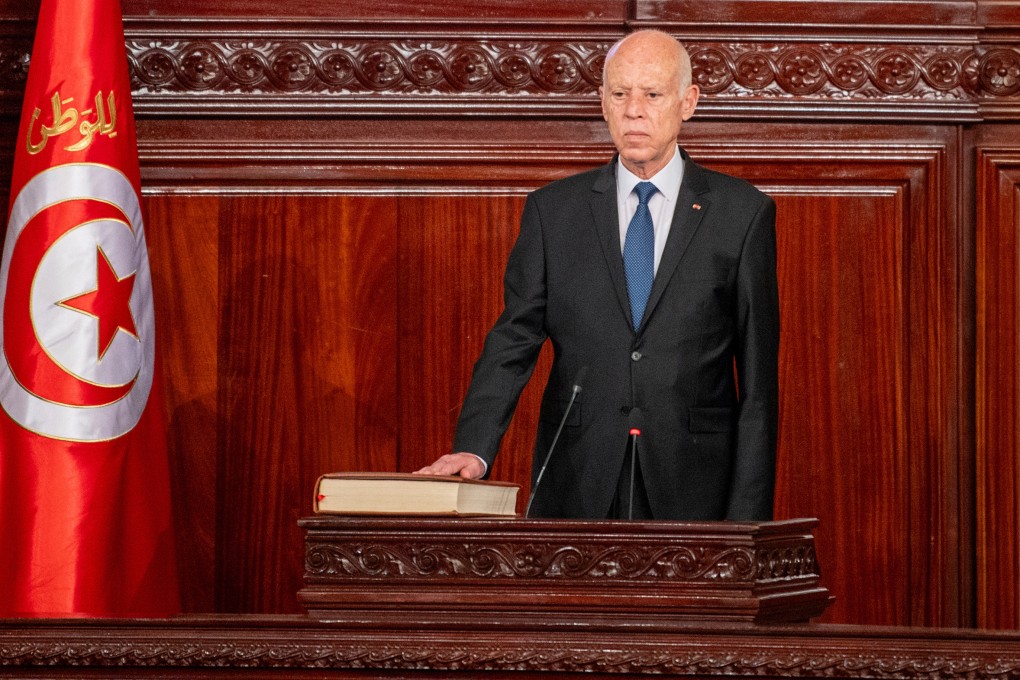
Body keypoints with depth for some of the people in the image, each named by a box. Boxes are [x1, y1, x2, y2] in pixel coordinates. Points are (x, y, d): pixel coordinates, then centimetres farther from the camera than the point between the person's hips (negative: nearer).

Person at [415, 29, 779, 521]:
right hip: (579, 489, 1)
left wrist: (749, 518, -4)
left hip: (693, 493, -1)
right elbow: (512, 344, 2)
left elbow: (758, 382, 2)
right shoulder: (552, 211, 8)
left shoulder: (742, 212, 3)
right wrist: (473, 450, -15)